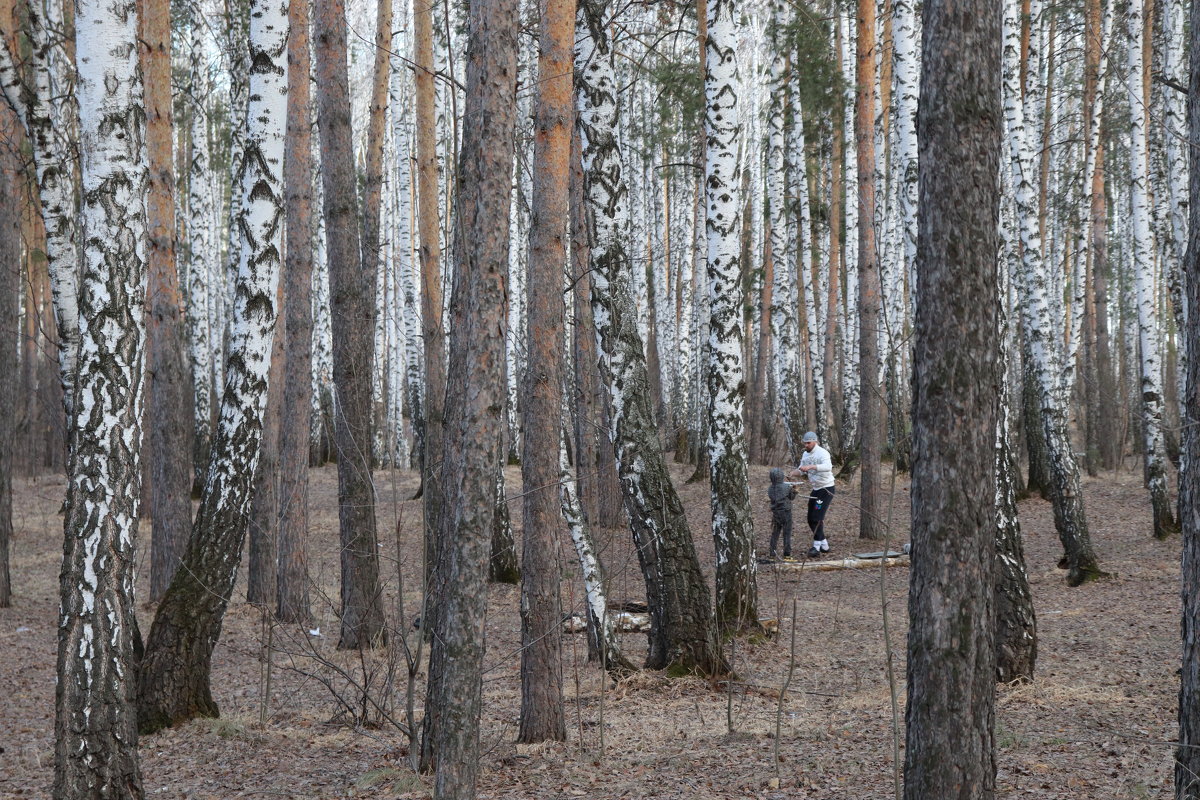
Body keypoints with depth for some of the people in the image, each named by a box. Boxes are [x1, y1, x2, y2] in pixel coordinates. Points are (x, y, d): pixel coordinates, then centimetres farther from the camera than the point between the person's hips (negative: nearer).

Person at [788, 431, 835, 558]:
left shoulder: (822, 453, -19)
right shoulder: (805, 454, 8)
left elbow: (828, 467, -37)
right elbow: (801, 470, 14)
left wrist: (810, 467, -49)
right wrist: (793, 473, -9)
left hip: (826, 489, -9)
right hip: (815, 489, 9)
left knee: (817, 518, -15)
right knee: (811, 520, 10)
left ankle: (816, 547, -12)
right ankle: (824, 545, 22)